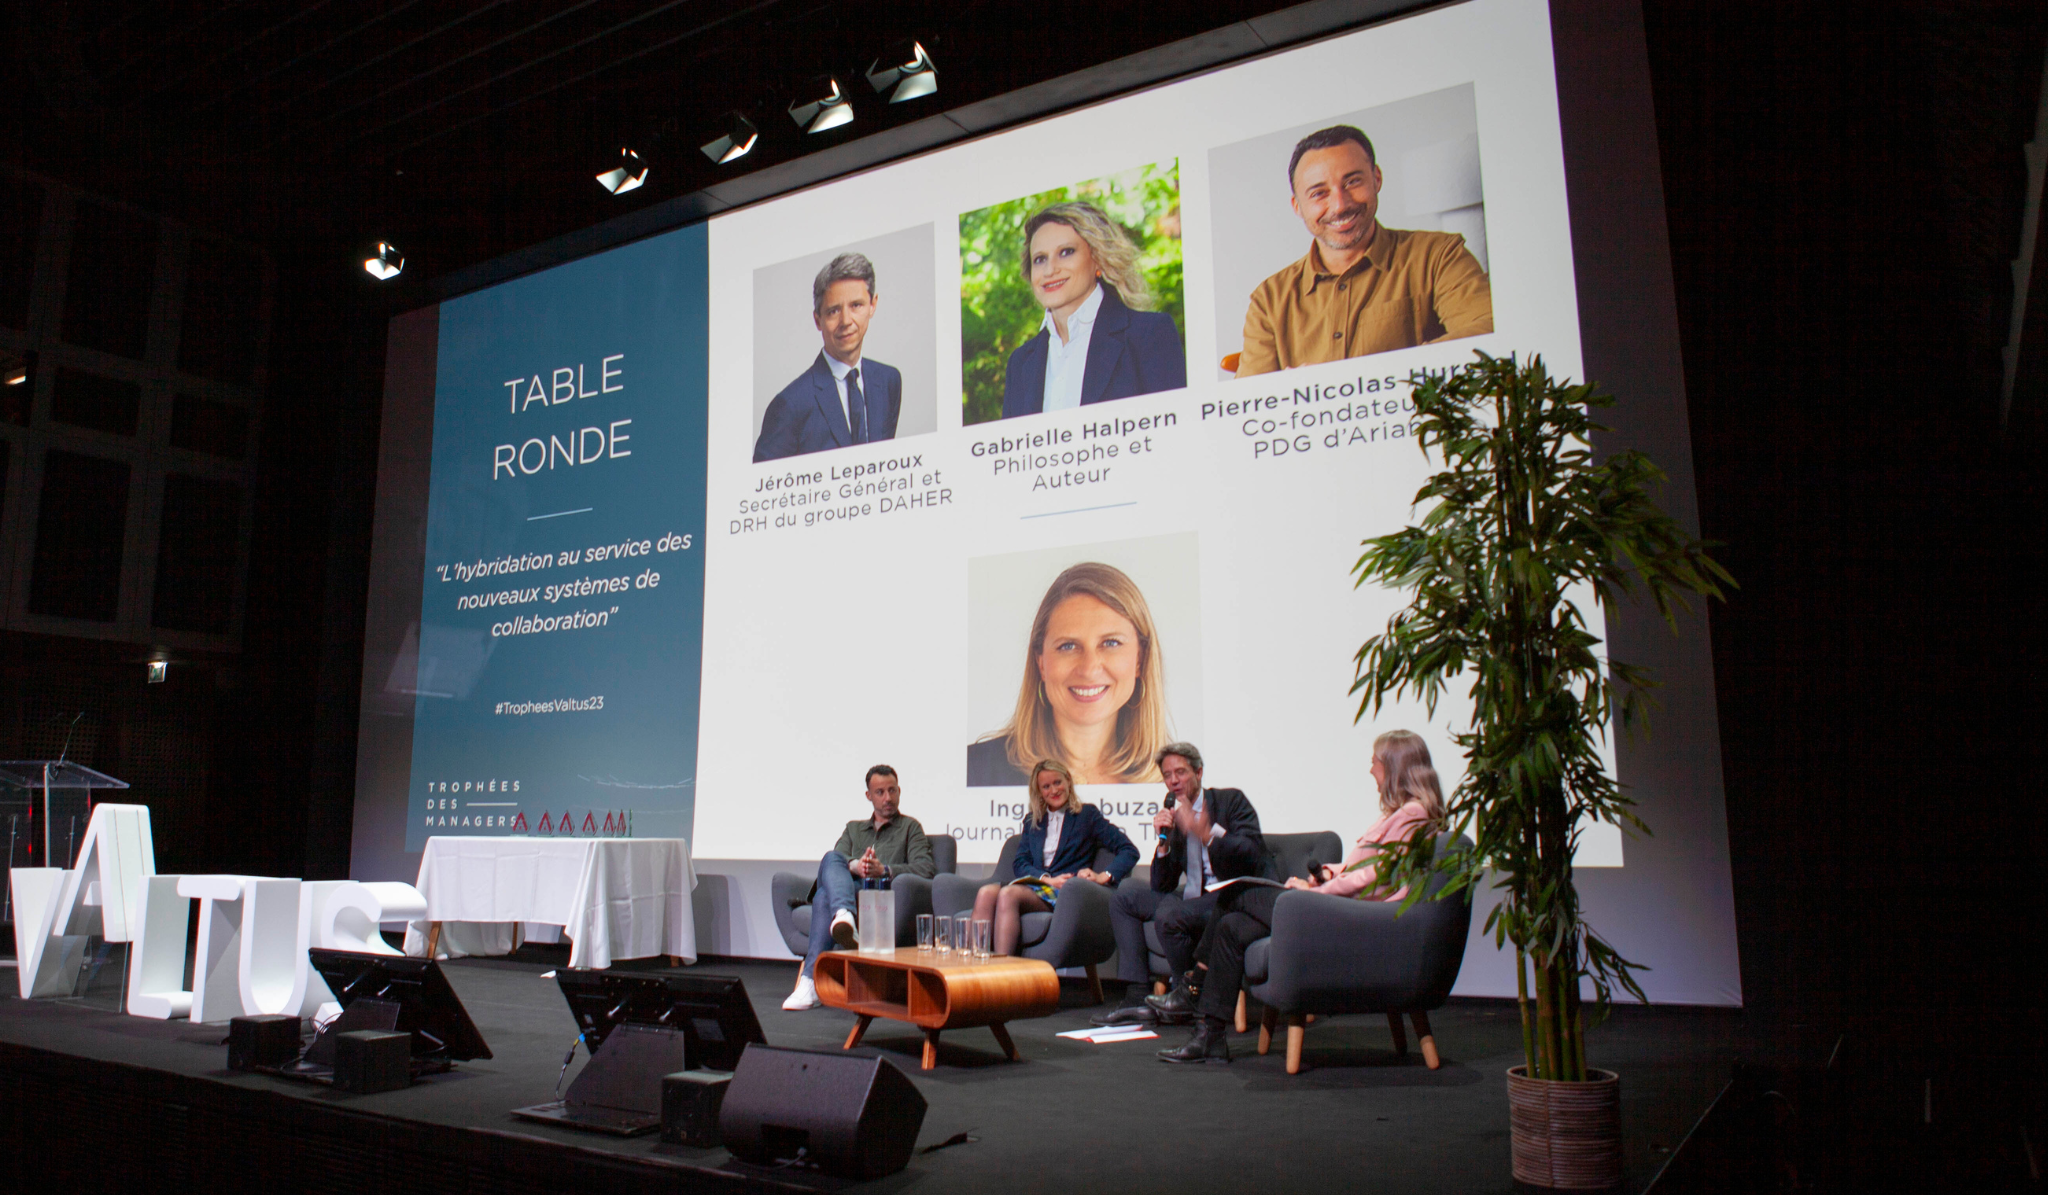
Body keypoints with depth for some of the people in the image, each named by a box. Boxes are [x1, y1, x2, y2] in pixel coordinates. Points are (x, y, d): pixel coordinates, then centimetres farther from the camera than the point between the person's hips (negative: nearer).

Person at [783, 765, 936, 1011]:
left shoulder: (910, 827, 22)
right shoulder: (854, 828, 36)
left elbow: (926, 869, 3)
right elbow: (836, 859, 14)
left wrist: (884, 870, -14)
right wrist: (854, 866, -13)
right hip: (848, 892, 4)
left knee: (825, 895, -36)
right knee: (831, 857, -33)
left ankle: (810, 979, -50)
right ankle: (844, 916, -62)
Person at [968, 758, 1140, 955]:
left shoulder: (1087, 815, 13)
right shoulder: (1032, 821, 25)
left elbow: (1129, 851, 6)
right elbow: (1019, 863, 13)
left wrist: (1104, 877, -10)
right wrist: (1047, 879, -7)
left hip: (1064, 894, -4)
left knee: (1008, 894, -34)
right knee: (986, 893, -30)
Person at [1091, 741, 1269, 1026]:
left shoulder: (1231, 800, -1)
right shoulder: (1175, 818, 14)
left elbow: (1252, 855, -18)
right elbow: (1162, 887, 10)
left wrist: (1207, 833, -31)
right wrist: (1164, 841, -5)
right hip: (1197, 899, 8)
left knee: (1169, 914, -30)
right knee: (1124, 898, 4)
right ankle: (1137, 997, -5)